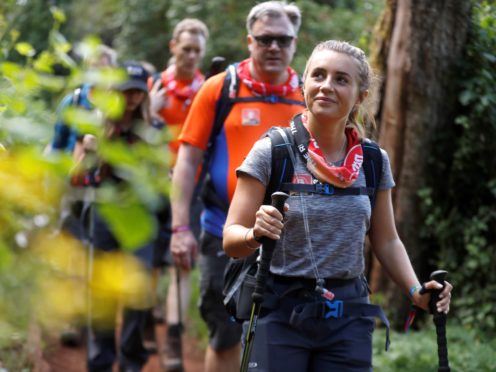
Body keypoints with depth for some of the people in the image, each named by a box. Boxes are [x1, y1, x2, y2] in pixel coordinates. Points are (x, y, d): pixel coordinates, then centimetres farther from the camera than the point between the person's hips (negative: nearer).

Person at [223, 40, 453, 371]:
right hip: (280, 312, -3)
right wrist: (255, 234, -29)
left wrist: (416, 292, -3)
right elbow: (231, 239, -7)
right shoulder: (271, 152, -6)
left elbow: (386, 241, 13)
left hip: (349, 316, 3)